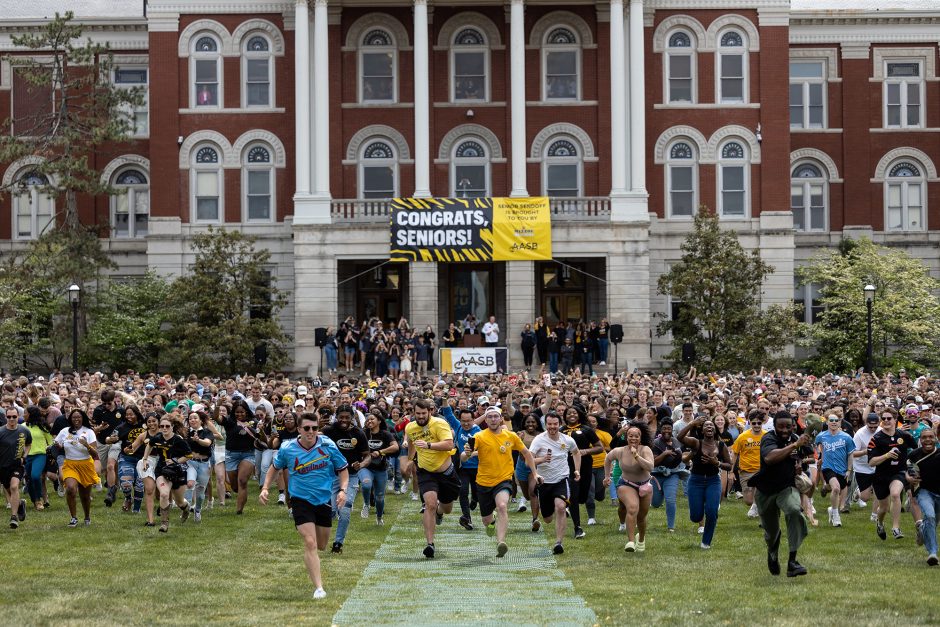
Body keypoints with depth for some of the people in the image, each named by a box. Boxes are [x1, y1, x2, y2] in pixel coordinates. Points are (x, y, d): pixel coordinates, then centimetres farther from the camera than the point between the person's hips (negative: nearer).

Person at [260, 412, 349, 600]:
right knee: (310, 543, -18)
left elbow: (343, 469, 3)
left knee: (321, 546, 14)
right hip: (301, 500, -2)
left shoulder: (328, 445, -8)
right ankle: (318, 588, -18)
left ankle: (312, 567, 51)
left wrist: (342, 490, -12)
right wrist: (265, 488, -1)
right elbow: (275, 467, 11)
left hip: (324, 500, 3)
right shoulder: (287, 449, -9)